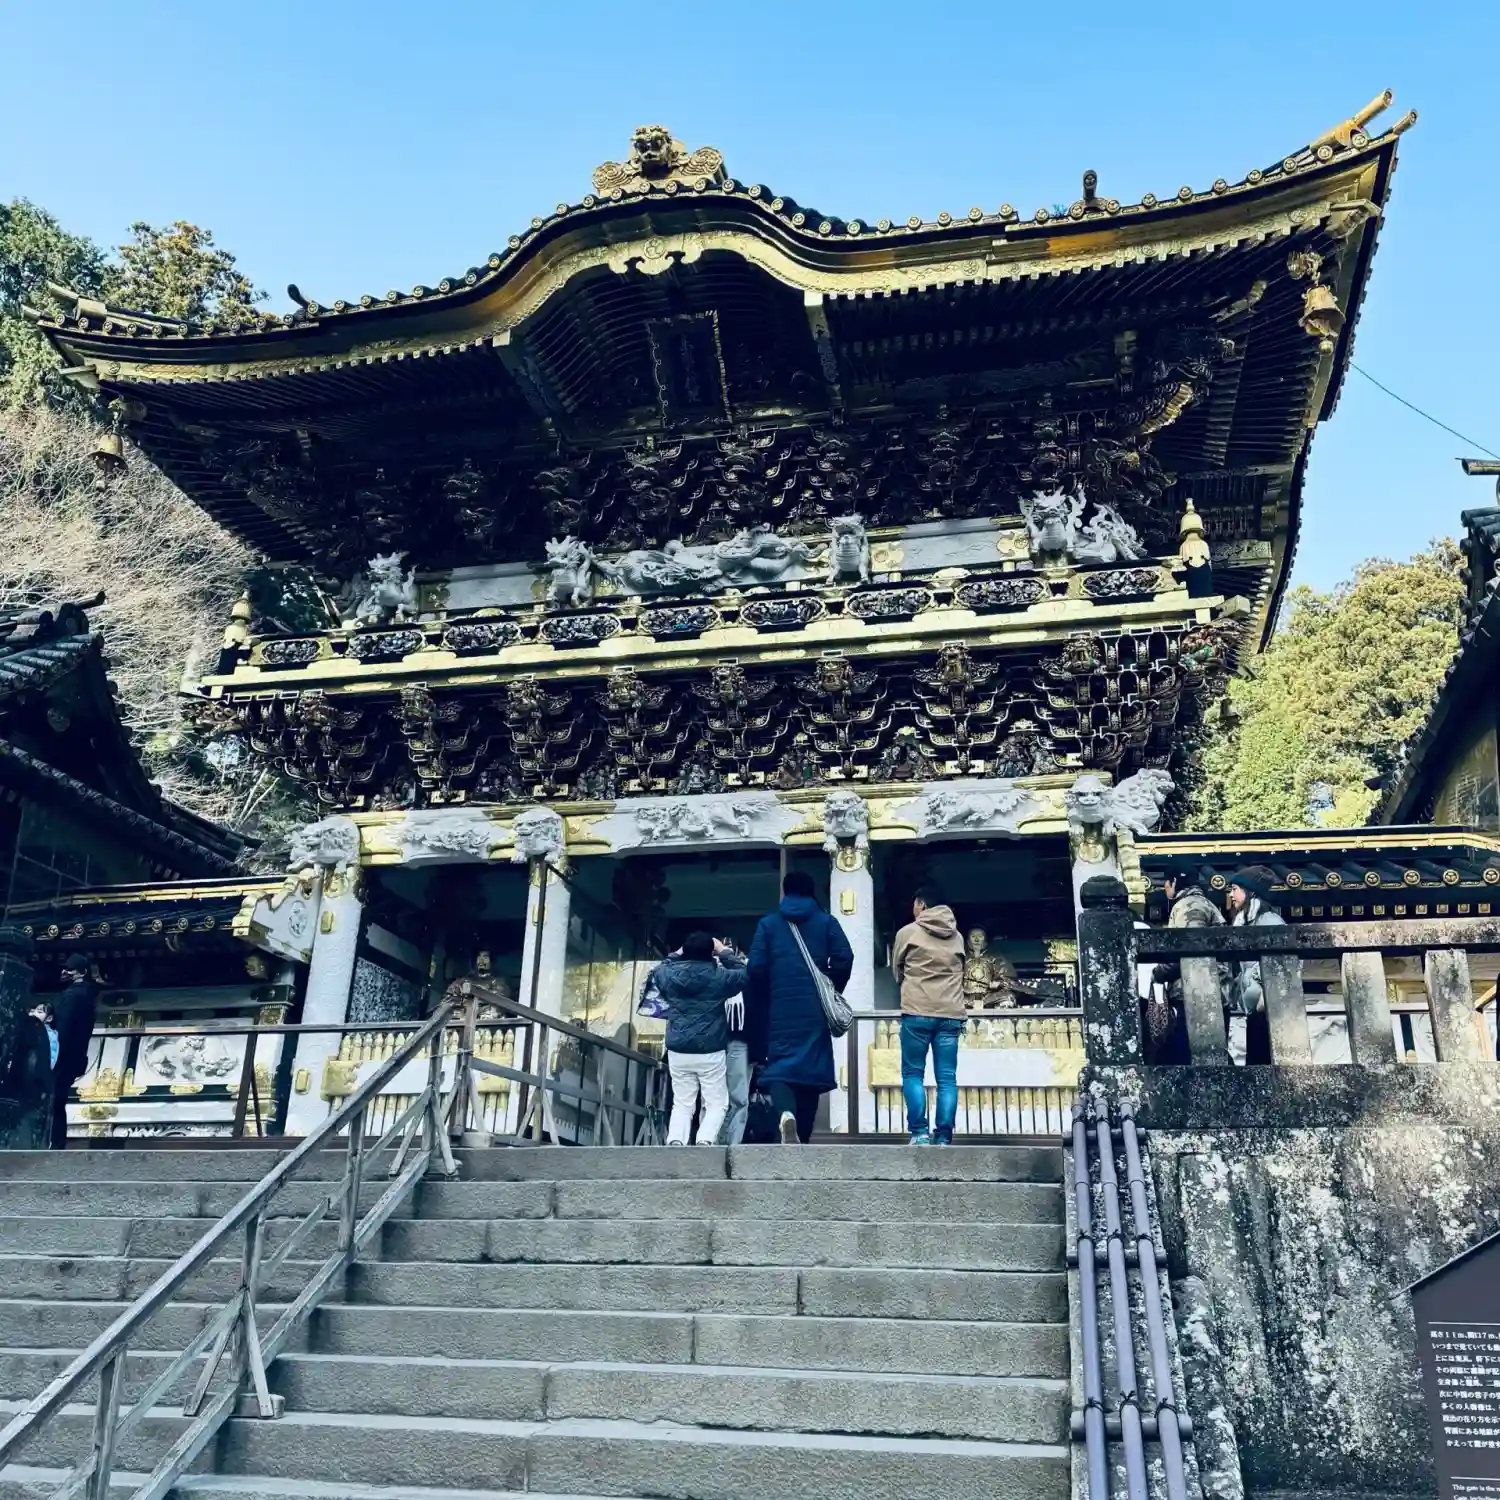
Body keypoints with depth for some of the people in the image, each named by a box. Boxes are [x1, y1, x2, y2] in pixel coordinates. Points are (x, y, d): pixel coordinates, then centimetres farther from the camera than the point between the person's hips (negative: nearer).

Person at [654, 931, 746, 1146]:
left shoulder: (670, 975, 0)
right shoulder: (718, 977, -7)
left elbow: (659, 970, 24)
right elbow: (743, 974, 11)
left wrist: (677, 954, 27)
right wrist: (725, 952, 17)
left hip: (677, 1051, 3)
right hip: (710, 1052, -3)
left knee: (682, 1104, 12)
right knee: (717, 1103, 6)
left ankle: (675, 1141, -11)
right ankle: (706, 1140, -18)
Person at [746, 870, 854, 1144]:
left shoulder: (767, 924, 9)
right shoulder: (827, 922, 10)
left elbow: (756, 968, 1)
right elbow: (844, 958, -4)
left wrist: (757, 1007, 12)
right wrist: (831, 991, 11)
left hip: (780, 1009, -1)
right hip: (814, 1010, 1)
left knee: (779, 1066, -1)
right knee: (811, 1068, 7)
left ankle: (785, 1113, -32)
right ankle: (801, 1140, 7)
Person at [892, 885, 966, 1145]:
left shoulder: (908, 932, 2)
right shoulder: (957, 936, 13)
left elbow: (896, 971, 14)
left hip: (917, 1012, -3)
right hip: (951, 1013, 3)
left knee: (913, 1074, 4)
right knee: (947, 1078, 2)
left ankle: (920, 1132, -5)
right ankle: (943, 1137, -3)